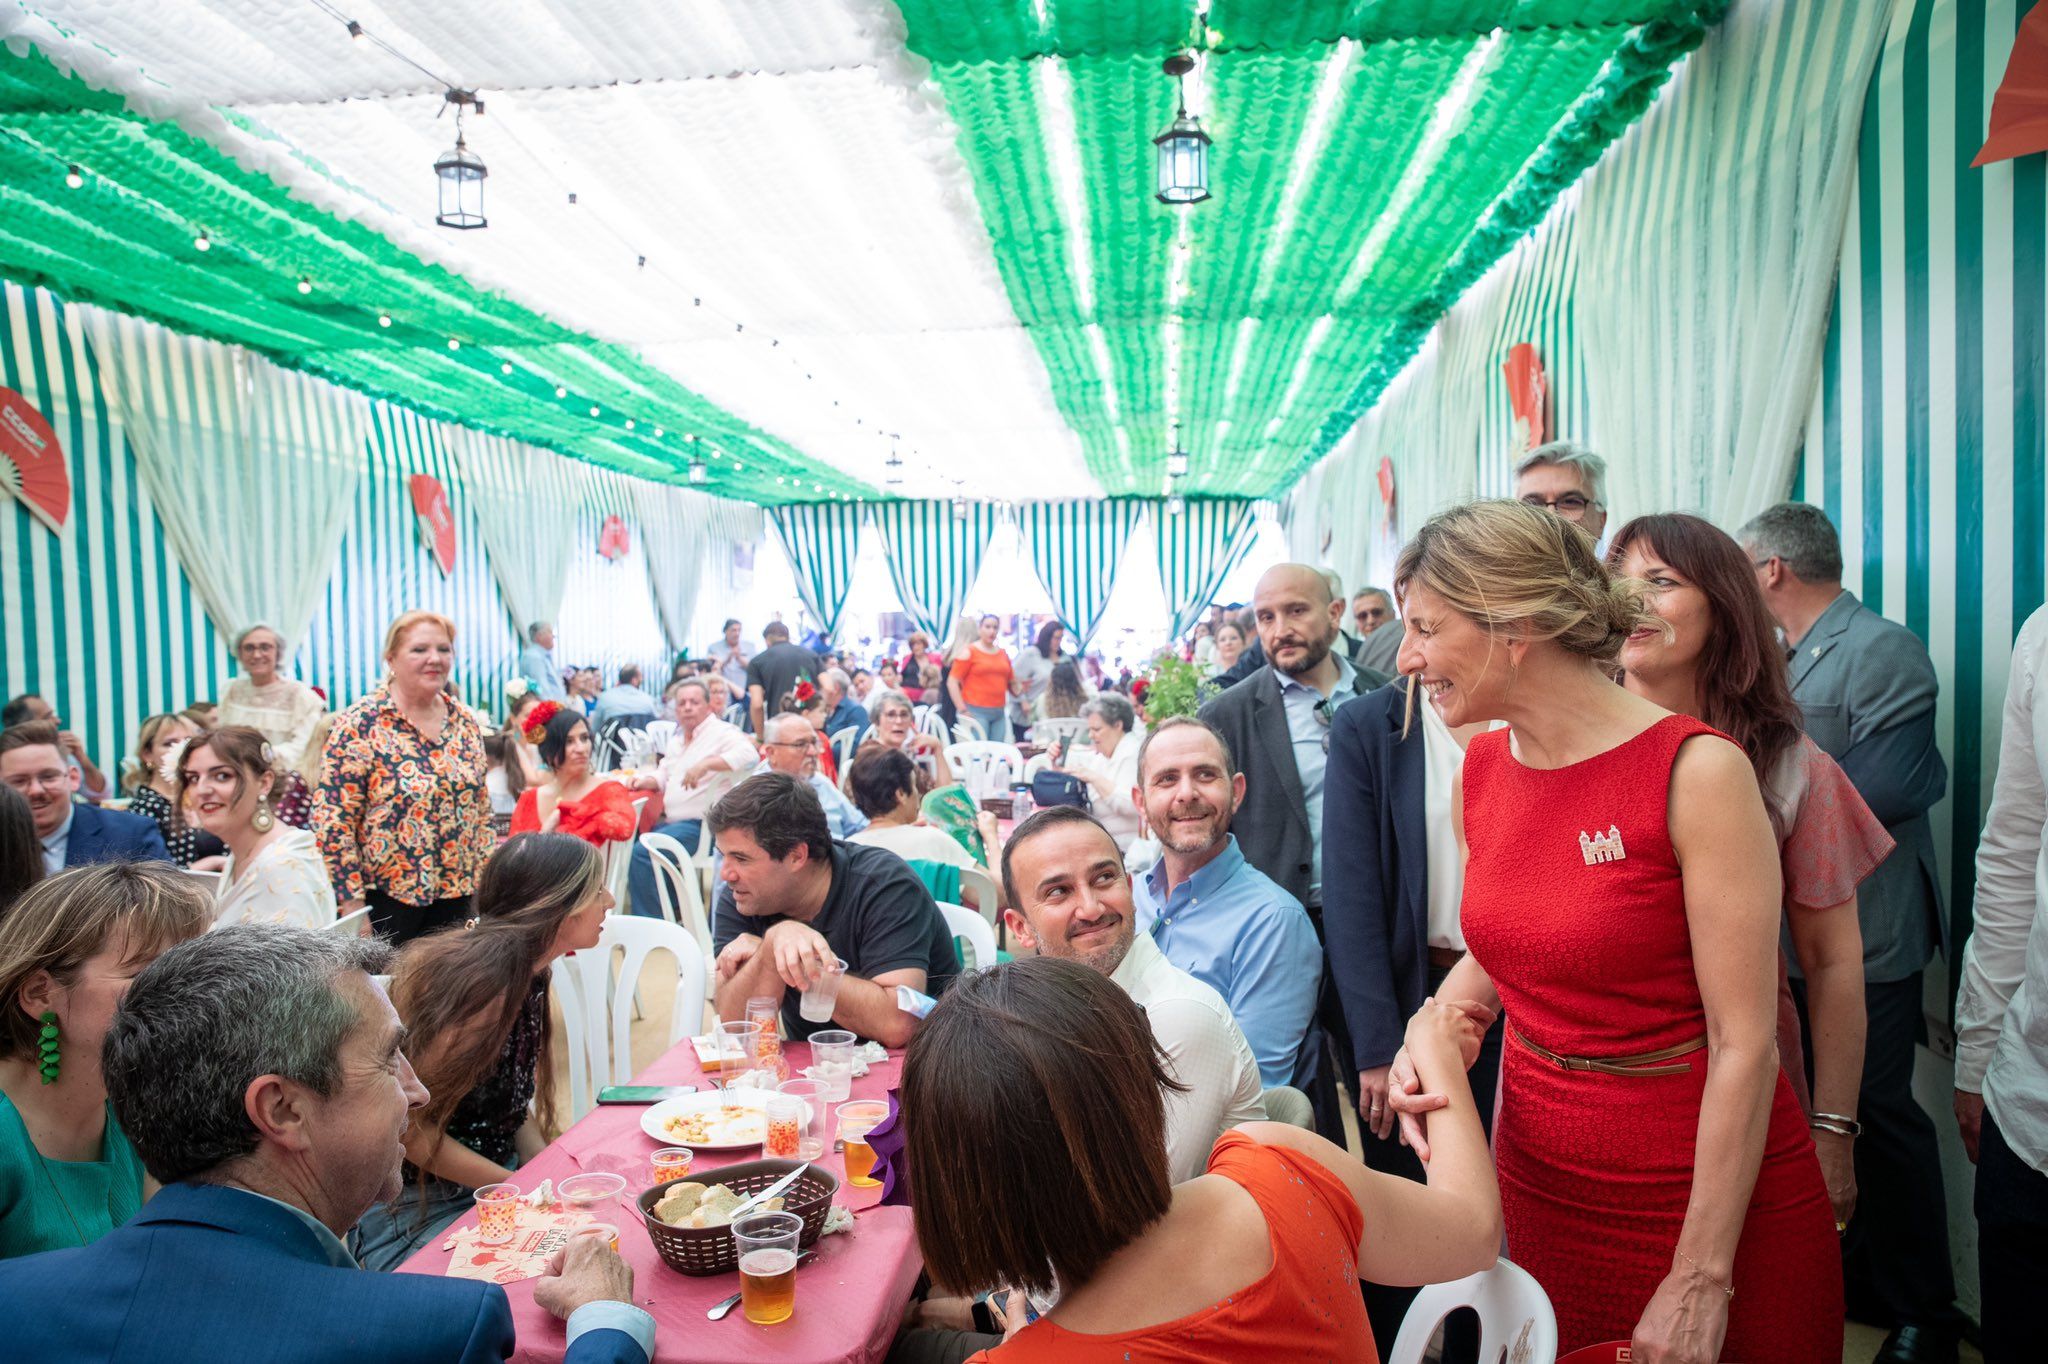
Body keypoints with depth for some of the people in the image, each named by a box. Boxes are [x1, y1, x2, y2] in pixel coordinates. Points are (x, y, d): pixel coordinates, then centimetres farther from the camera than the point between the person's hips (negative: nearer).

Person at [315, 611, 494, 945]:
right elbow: (331, 820, -13)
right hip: (384, 900, -5)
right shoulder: (360, 724, -10)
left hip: (454, 896, 5)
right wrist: (352, 907, -14)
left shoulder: (466, 724, 5)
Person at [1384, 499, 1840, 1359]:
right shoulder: (1482, 766, -1)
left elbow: (1744, 1045, -18)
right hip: (1539, 1175, 5)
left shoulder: (1696, 772, -20)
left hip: (1704, 1186, -5)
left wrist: (1701, 1279, -16)